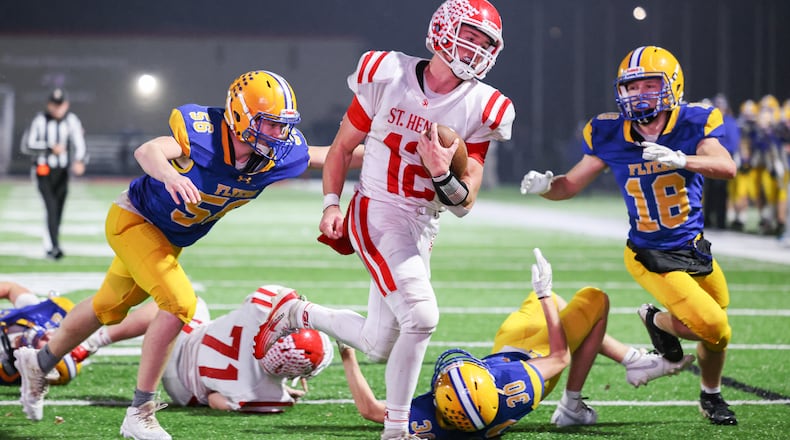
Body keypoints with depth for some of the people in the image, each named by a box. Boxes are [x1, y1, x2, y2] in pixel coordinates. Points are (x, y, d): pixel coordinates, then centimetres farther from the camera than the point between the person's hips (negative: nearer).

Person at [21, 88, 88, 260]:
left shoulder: (71, 120, -2)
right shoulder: (40, 120, -9)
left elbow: (79, 144, -15)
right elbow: (27, 146, -12)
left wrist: (79, 161, -35)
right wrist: (50, 149, -23)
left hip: (62, 172, 4)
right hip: (43, 171, -4)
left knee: (58, 209, 9)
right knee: (52, 206, -18)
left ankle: (50, 248, 26)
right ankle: (54, 246, -26)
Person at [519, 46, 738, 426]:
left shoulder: (693, 124, -14)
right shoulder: (611, 136, -12)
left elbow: (727, 167, -31)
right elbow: (571, 184, -2)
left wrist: (681, 159, -48)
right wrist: (544, 185, -24)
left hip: (694, 248, 3)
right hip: (651, 256, -3)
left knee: (716, 332, 15)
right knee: (713, 328, -18)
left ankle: (711, 396, 45)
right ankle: (658, 320, 13)